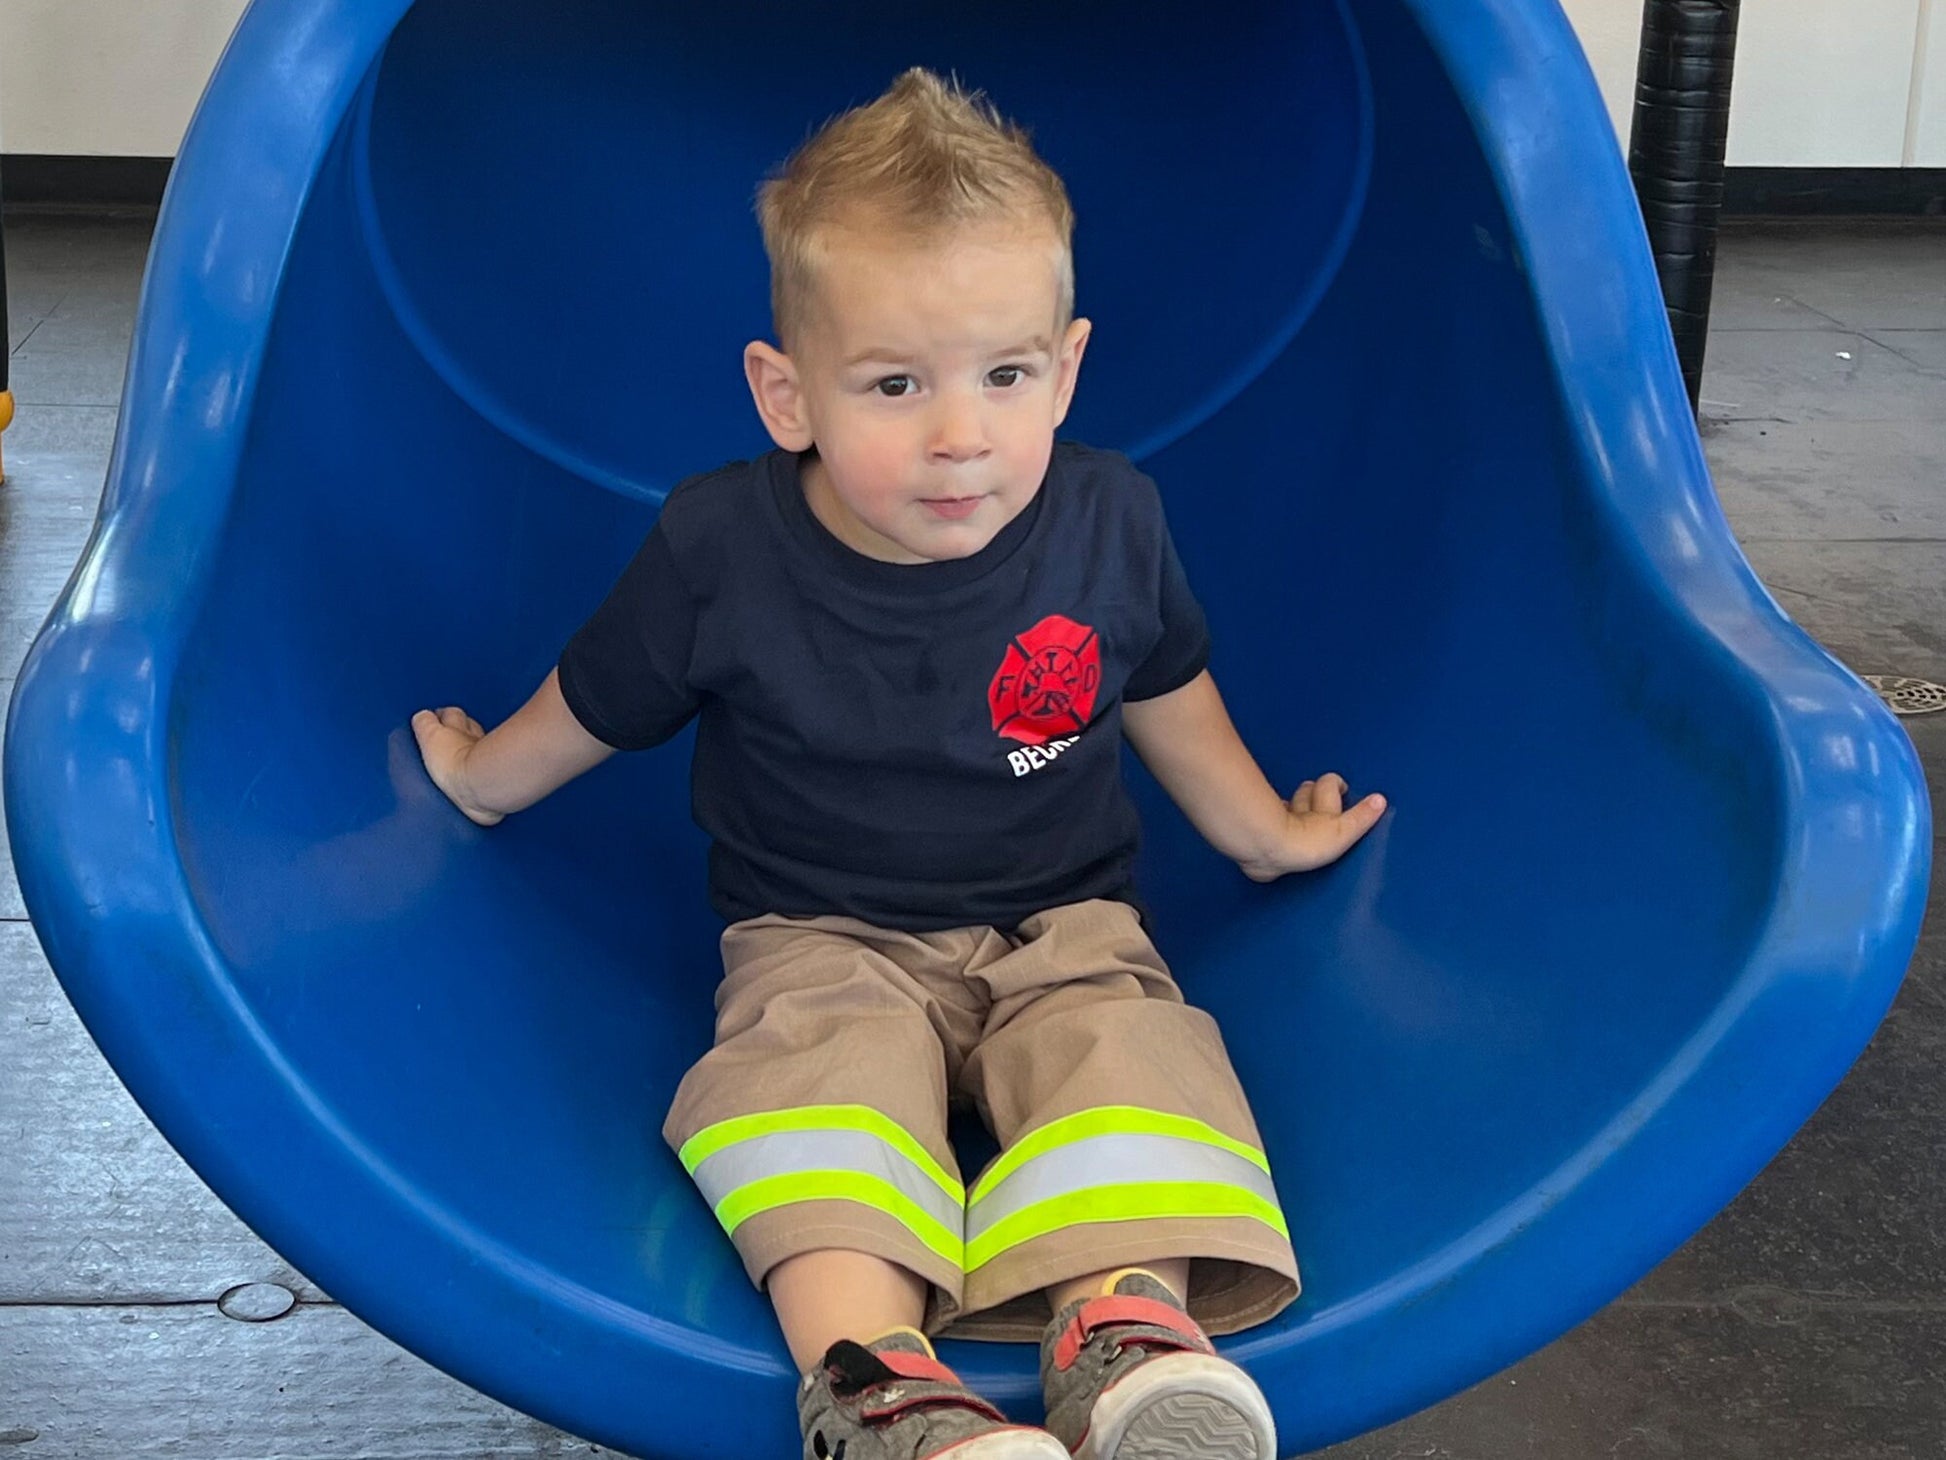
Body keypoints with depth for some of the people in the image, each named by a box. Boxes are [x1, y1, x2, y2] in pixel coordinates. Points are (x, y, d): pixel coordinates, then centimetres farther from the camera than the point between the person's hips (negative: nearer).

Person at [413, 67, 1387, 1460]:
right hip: (821, 941, -2)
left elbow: (1164, 686, 15)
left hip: (1063, 925, 2)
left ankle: (1126, 1329, -48)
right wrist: (480, 780, 24)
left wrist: (1264, 832, 27)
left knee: (1131, 1048, -30)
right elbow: (593, 707, 9)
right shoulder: (717, 550, -12)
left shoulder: (1108, 521, -6)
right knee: (816, 1070, -34)